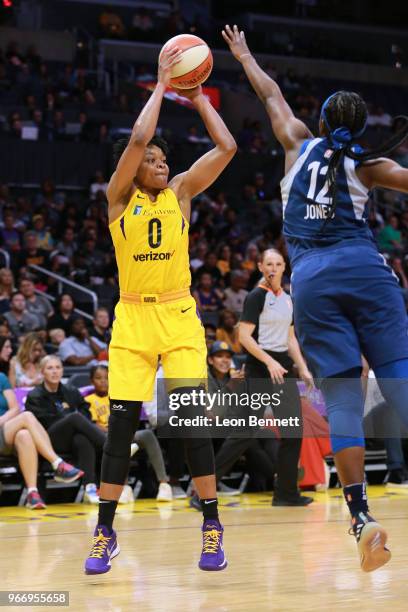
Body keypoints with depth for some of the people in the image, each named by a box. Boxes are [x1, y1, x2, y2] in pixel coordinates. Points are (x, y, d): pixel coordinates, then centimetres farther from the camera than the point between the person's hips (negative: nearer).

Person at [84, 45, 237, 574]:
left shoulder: (180, 193, 7)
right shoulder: (119, 197, 1)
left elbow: (227, 148, 0)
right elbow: (136, 140, -15)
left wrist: (200, 101, 2)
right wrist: (161, 85, -8)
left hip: (179, 316, 1)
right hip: (133, 317, -1)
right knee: (121, 423, -4)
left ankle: (212, 528, 2)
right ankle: (105, 534, 4)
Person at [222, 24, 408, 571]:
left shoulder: (301, 144, 16)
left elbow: (272, 95, 31)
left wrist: (244, 55, 46)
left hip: (311, 278, 1)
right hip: (364, 267, -1)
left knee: (341, 395, -2)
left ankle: (363, 519, -11)